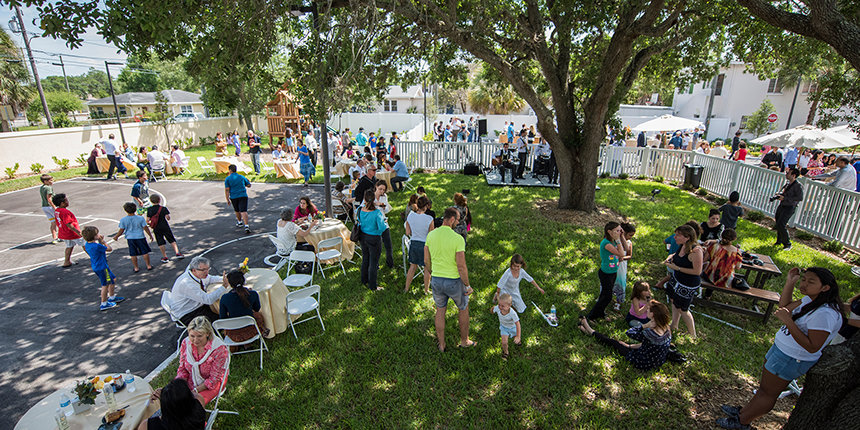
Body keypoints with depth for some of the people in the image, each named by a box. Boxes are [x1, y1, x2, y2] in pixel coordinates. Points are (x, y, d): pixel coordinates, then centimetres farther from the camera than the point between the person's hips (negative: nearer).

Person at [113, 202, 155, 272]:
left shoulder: (123, 220, -8)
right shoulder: (140, 218, -12)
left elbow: (121, 231, -2)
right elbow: (146, 228, -7)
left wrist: (116, 236, 16)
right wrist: (150, 235, 6)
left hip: (130, 238, 1)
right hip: (140, 237, -1)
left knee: (133, 254, 11)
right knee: (145, 252, 10)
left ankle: (136, 268, 19)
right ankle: (148, 266, 15)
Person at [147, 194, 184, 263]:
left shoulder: (149, 210, -2)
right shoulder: (163, 208, -9)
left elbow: (147, 221, -4)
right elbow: (168, 218, -16)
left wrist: (150, 223, 16)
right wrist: (168, 215, 4)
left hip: (156, 229, 2)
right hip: (165, 227, -2)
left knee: (160, 243, 9)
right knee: (172, 241, 8)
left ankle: (165, 257, 12)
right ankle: (177, 253, -2)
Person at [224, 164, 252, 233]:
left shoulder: (227, 179, 0)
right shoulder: (241, 177, 7)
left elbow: (227, 190, -6)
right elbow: (249, 185, 15)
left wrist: (227, 200, -2)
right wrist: (247, 181, 36)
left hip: (234, 197, 0)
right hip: (243, 196, 0)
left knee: (237, 210, 23)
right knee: (243, 211, -10)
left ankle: (239, 222, 44)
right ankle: (246, 226, -24)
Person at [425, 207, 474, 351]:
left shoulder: (431, 235, -5)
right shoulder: (458, 239, -21)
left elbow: (426, 261, 2)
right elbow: (461, 266, -21)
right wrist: (467, 285, -8)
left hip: (436, 280, 4)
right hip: (454, 281, -4)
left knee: (440, 311, 22)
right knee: (463, 309, 22)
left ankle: (441, 345, 35)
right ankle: (464, 341, 39)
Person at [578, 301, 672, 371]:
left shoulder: (652, 334, -37)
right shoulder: (667, 329, -11)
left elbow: (629, 332, -23)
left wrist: (645, 325, -28)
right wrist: (631, 346, 10)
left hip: (643, 364, -7)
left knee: (613, 343, 12)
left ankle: (591, 332, 36)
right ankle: (589, 330, 36)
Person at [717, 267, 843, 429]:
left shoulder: (825, 314, -30)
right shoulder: (811, 300, -2)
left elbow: (812, 347, -30)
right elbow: (785, 307, 15)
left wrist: (788, 321, -34)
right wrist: (790, 282, 3)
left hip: (791, 360, -8)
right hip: (782, 349, 8)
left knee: (768, 393, 10)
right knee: (765, 387, 22)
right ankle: (744, 411, 38)